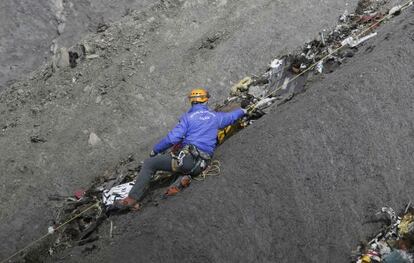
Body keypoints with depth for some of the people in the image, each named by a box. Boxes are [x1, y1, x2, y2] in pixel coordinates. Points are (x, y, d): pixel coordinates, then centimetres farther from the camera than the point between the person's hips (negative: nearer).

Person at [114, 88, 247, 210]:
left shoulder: (188, 117, 2)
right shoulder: (215, 116, 14)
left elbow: (173, 138, -6)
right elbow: (231, 116, 33)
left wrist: (155, 149, 6)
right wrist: (242, 111, 55)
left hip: (187, 158, -5)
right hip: (202, 164, 5)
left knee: (149, 163, 2)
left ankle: (132, 199, -8)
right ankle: (185, 178, -2)